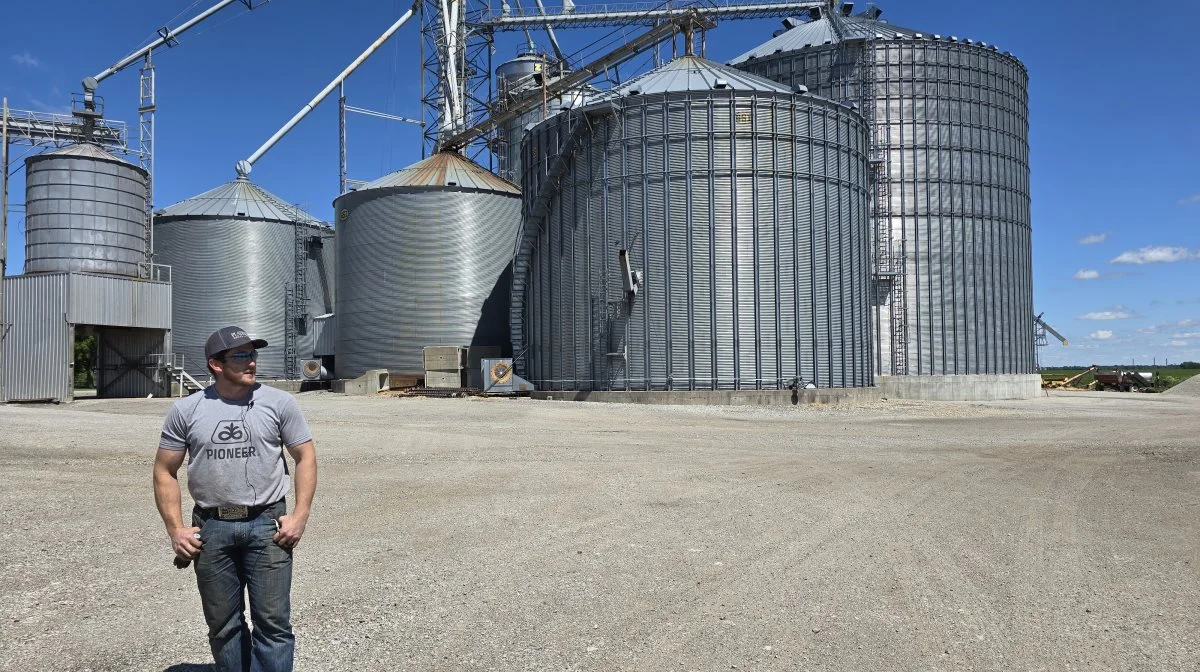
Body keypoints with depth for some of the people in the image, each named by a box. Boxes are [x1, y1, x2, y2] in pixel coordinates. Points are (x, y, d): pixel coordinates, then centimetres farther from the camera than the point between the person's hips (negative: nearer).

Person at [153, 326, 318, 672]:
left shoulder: (279, 403, -2)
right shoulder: (185, 410, 2)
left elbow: (305, 457, 2)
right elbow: (165, 471, 8)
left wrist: (300, 515, -7)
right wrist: (175, 529, 0)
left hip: (267, 525, -2)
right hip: (211, 529, 2)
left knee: (273, 623, 0)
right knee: (223, 626, 14)